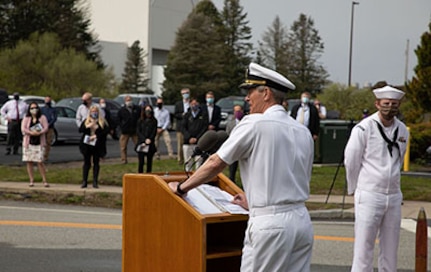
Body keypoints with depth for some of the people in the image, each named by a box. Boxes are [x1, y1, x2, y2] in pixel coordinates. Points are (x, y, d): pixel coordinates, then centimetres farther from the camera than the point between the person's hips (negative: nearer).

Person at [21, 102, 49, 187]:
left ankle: (45, 181, -1)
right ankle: (31, 181, 10)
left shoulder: (42, 118, 6)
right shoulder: (26, 119, 8)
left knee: (40, 162, -7)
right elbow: (23, 129, -4)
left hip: (39, 143, -2)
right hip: (28, 142, 2)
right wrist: (31, 132, -20)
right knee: (29, 162, 2)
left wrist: (40, 133, -23)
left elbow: (46, 127, -4)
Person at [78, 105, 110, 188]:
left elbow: (107, 130, -7)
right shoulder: (86, 121, 9)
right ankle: (84, 181, 7)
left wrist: (96, 136, -14)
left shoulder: (102, 121, 3)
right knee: (87, 162, 3)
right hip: (87, 144, 1)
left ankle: (95, 182, 9)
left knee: (96, 163, 4)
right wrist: (87, 126, -17)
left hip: (97, 145, -1)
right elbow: (80, 130, 1)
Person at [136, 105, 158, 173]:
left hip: (150, 144, 1)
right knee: (141, 161, -7)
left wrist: (150, 139, -13)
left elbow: (154, 131, 2)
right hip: (141, 143, -1)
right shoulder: (140, 121, 5)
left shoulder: (154, 121, 6)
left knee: (149, 161, 4)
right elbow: (138, 131, 0)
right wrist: (145, 140, -11)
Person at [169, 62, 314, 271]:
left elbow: (216, 163, -2)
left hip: (271, 224, -7)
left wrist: (181, 188, 12)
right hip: (301, 220, 7)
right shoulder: (303, 131, 12)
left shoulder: (254, 124, -7)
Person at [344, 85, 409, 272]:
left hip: (394, 197, 5)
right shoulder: (364, 128, -9)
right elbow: (351, 162, -2)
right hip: (369, 197, -5)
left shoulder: (402, 130, 7)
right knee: (363, 249, -5)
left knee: (390, 251, 9)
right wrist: (355, 189, 8)